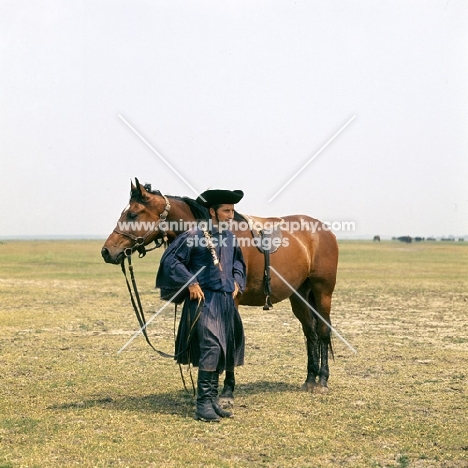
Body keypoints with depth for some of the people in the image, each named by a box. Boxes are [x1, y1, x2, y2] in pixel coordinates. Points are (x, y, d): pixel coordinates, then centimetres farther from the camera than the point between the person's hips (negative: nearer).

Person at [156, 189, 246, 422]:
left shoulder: (230, 237, 10)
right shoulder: (194, 235, -12)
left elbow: (238, 262, 28)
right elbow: (171, 259, -11)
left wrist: (237, 282, 12)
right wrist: (191, 282, -15)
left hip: (227, 301, 7)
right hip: (204, 300, -7)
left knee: (222, 351, 10)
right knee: (210, 349, -13)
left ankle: (213, 401, 20)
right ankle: (203, 405, -7)